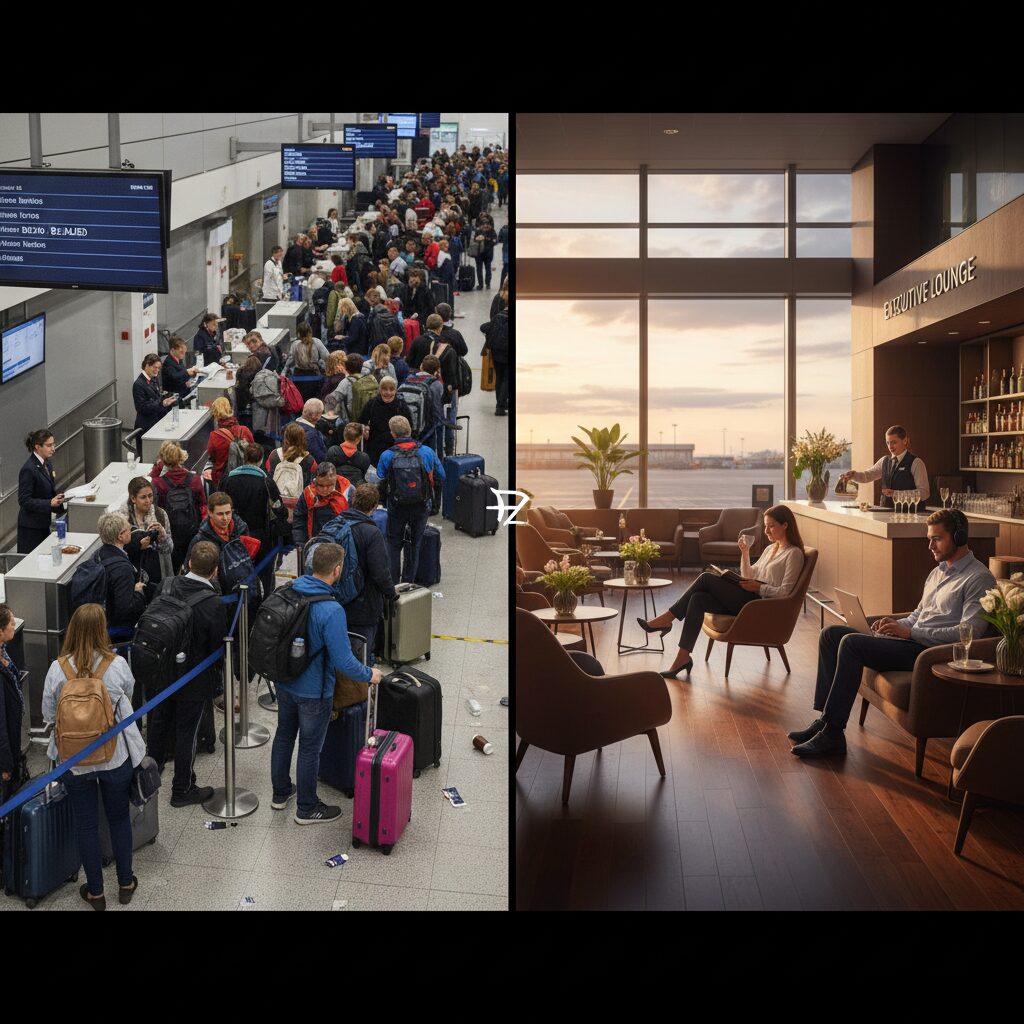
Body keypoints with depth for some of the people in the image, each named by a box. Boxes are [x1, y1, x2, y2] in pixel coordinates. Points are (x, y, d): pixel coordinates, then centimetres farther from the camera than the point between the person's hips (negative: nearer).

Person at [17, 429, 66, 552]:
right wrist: (50, 503, -26)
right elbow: (24, 501, -19)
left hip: (43, 522, 8)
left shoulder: (47, 463, 6)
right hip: (30, 526, -8)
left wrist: (58, 497, -1)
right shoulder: (28, 469, -20)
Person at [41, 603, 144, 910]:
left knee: (86, 824, 15)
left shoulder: (57, 669, -15)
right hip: (115, 757, 0)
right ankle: (125, 883, 33)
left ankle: (95, 891, 29)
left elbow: (48, 716, -3)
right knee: (119, 819, 18)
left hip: (73, 759, 0)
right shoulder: (117, 664, -16)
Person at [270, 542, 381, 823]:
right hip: (313, 692, -7)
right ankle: (307, 808, 30)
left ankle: (280, 793, 44)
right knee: (310, 748, 11)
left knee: (284, 736, 24)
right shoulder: (331, 610, -31)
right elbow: (343, 661, -29)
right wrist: (369, 675, -10)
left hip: (284, 683, 7)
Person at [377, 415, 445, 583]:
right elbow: (441, 477, -1)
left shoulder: (387, 456, -13)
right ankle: (408, 582, 22)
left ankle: (392, 582, 19)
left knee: (394, 544, 17)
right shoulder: (427, 452, -10)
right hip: (421, 507, 1)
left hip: (396, 507, -1)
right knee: (414, 544, 16)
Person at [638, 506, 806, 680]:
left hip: (760, 604, -8)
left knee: (706, 578, -17)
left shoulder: (794, 554, -3)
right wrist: (745, 554, 10)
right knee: (697, 599, -15)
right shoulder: (771, 549, 23)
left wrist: (758, 587, -19)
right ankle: (683, 657, -19)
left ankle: (667, 619, -10)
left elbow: (784, 592, -12)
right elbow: (749, 576, 24)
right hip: (749, 599, 8)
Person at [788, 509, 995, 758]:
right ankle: (825, 718, -7)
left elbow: (969, 632, -18)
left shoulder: (979, 578, -7)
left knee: (851, 643, -27)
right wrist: (897, 624, 5)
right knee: (831, 634, -2)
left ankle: (832, 733, -25)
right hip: (912, 641, 10)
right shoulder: (938, 571, 22)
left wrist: (911, 632, -19)